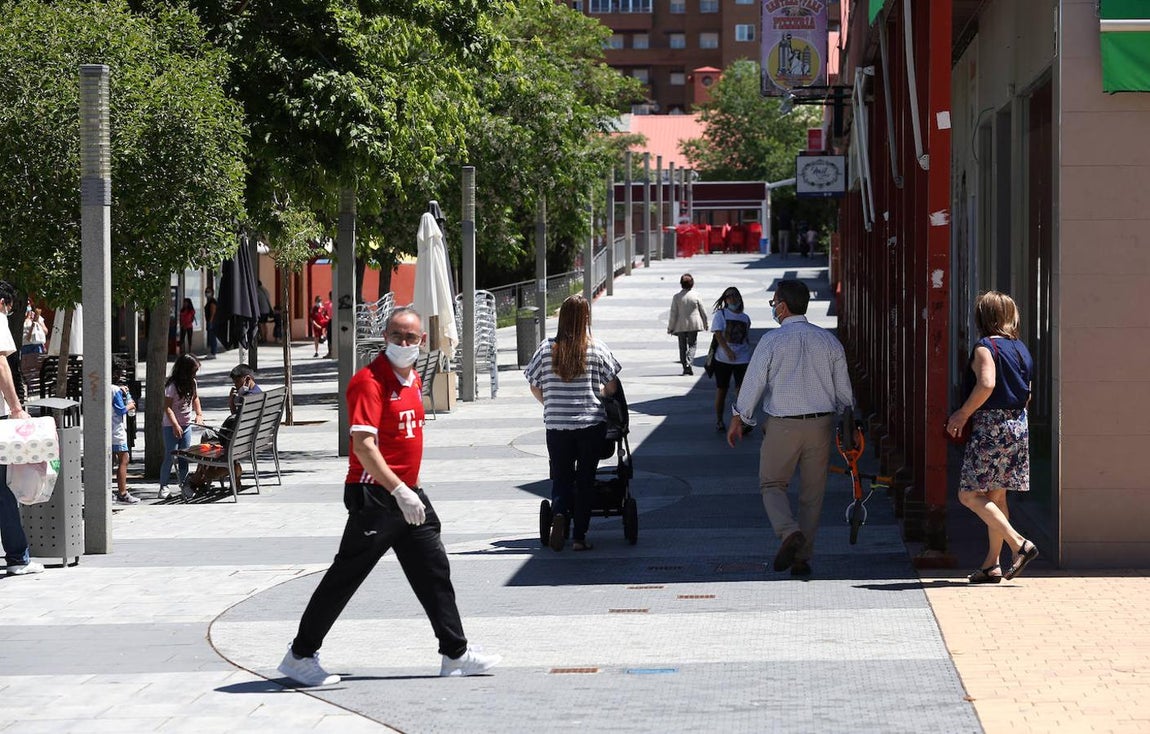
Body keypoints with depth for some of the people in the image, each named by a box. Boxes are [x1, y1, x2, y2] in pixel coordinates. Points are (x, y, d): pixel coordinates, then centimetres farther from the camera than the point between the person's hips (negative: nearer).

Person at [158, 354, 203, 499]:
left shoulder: (192, 383, 5)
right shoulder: (172, 385, -17)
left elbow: (195, 398, 22)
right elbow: (167, 407, -19)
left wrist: (199, 414, 8)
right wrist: (175, 425, -26)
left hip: (186, 425, 6)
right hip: (171, 426, -6)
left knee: (184, 457, 8)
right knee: (170, 456, -6)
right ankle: (163, 487, -2)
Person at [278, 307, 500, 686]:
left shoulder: (413, 379, 12)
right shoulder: (370, 381, -16)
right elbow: (364, 445, -25)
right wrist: (399, 491, -30)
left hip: (407, 494, 9)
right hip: (376, 495, -9)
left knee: (434, 570, 11)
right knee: (345, 576, -3)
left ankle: (455, 654, 19)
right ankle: (300, 655, 6)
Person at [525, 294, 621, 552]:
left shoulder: (546, 349, -2)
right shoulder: (597, 349, -5)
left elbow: (535, 387, 5)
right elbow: (612, 387, 1)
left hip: (556, 425, 1)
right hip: (591, 423, -1)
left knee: (561, 476, 12)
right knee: (585, 479, 8)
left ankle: (559, 513, -17)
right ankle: (580, 536, 7)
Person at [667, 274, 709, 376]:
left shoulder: (676, 297, -7)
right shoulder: (696, 295, -6)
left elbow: (673, 314, -6)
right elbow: (703, 311, 2)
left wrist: (670, 327, 3)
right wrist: (705, 324, 17)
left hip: (681, 325, 0)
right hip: (693, 325, 0)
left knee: (682, 346, 11)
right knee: (692, 345, 6)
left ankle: (685, 367, 12)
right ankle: (688, 363, -15)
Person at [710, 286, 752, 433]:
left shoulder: (745, 318, 10)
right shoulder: (721, 314, -2)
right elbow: (718, 333, -15)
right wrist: (727, 350, -28)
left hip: (742, 359, 2)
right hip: (723, 359, -2)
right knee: (721, 391, 7)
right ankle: (719, 421, 19)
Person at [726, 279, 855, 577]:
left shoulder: (772, 341, -8)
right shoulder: (828, 341, 5)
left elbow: (753, 383, -7)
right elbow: (844, 390, 10)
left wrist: (738, 420, 4)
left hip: (782, 426, -4)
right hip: (821, 424, 4)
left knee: (772, 485, 9)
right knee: (812, 491, 11)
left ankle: (789, 532, -18)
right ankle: (802, 558, 12)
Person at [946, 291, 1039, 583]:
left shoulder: (985, 347, -11)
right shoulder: (1019, 348, 13)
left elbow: (986, 384, -27)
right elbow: (1025, 396, 16)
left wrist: (963, 413, -13)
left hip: (991, 427, -8)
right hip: (1018, 424, 8)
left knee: (970, 495, -4)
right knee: (996, 496, 12)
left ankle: (1020, 544, -14)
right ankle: (992, 564, 13)